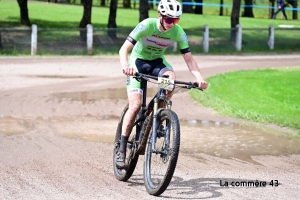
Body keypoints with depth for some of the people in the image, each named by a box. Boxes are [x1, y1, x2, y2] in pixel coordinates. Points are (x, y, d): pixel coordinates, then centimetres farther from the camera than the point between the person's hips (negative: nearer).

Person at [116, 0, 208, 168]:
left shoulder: (178, 32, -18)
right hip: (138, 61, -3)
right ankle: (122, 149, -10)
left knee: (170, 76, -33)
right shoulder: (147, 25, -27)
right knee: (136, 105, -20)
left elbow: (189, 58, -17)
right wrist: (125, 66, -53)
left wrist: (199, 77, -35)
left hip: (157, 61, 3)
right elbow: (124, 49, -32)